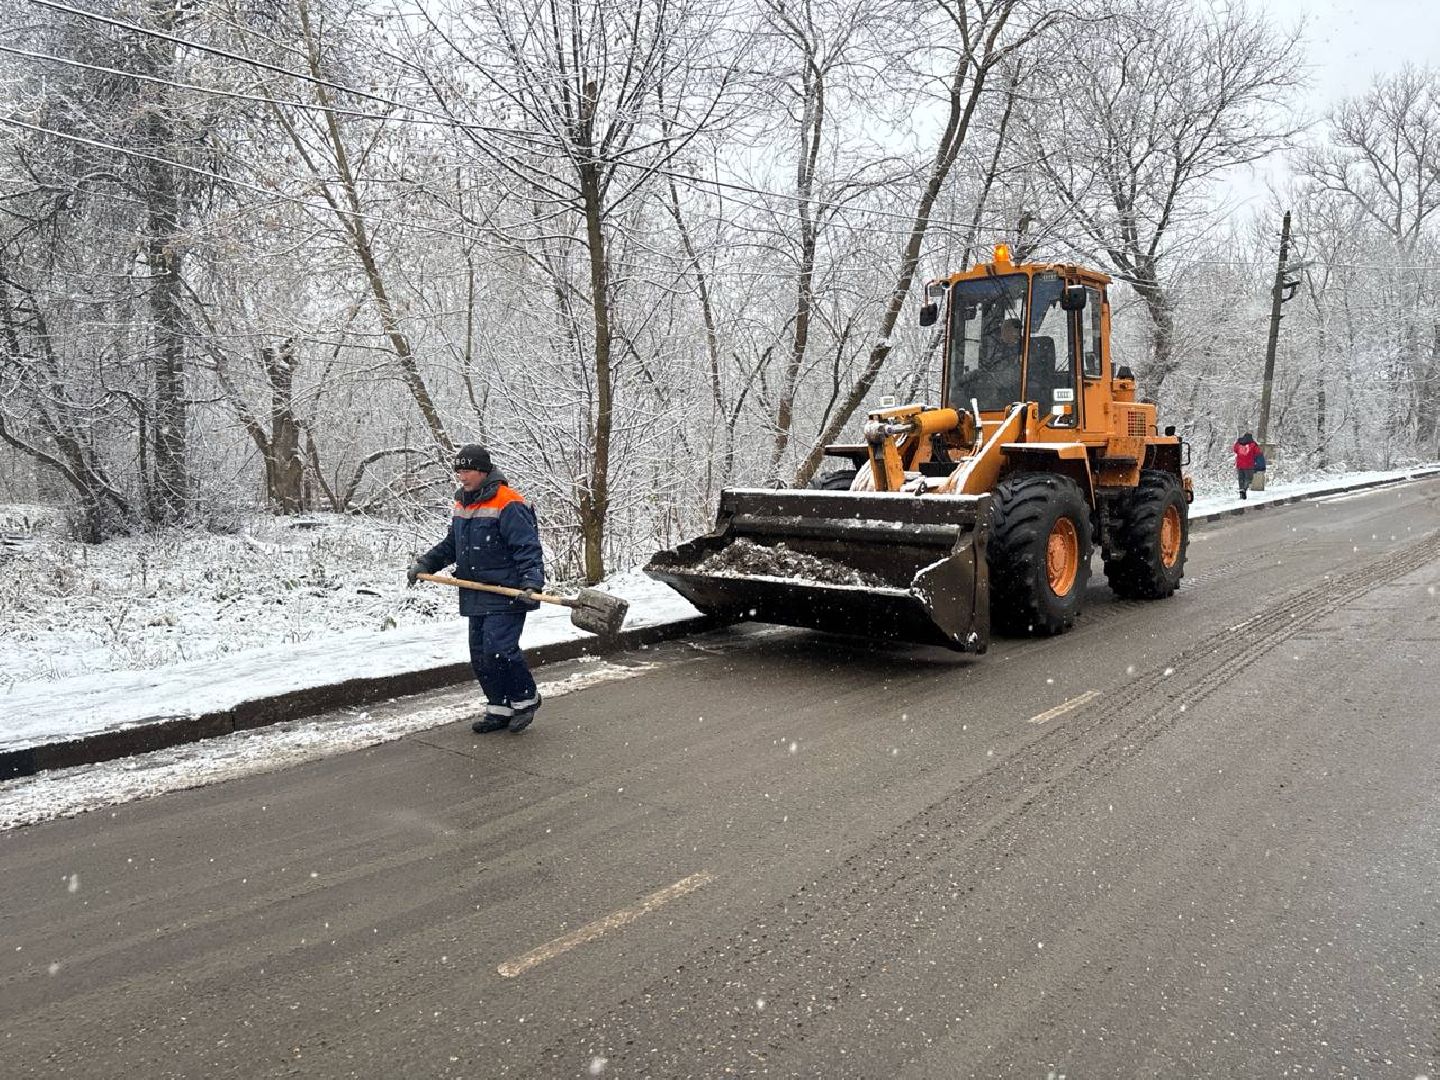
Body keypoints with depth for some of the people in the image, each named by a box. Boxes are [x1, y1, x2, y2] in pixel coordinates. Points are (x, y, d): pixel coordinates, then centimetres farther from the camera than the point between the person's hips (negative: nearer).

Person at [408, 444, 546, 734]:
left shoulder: (508, 504, -14)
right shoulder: (462, 505, 14)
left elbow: (528, 548, -17)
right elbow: (451, 545, 24)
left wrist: (531, 583, -27)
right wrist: (424, 564, 12)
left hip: (507, 595, -9)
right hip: (476, 596, 9)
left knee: (499, 649, -16)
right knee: (480, 655, 9)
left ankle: (526, 699, 7)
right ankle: (500, 709, 22)